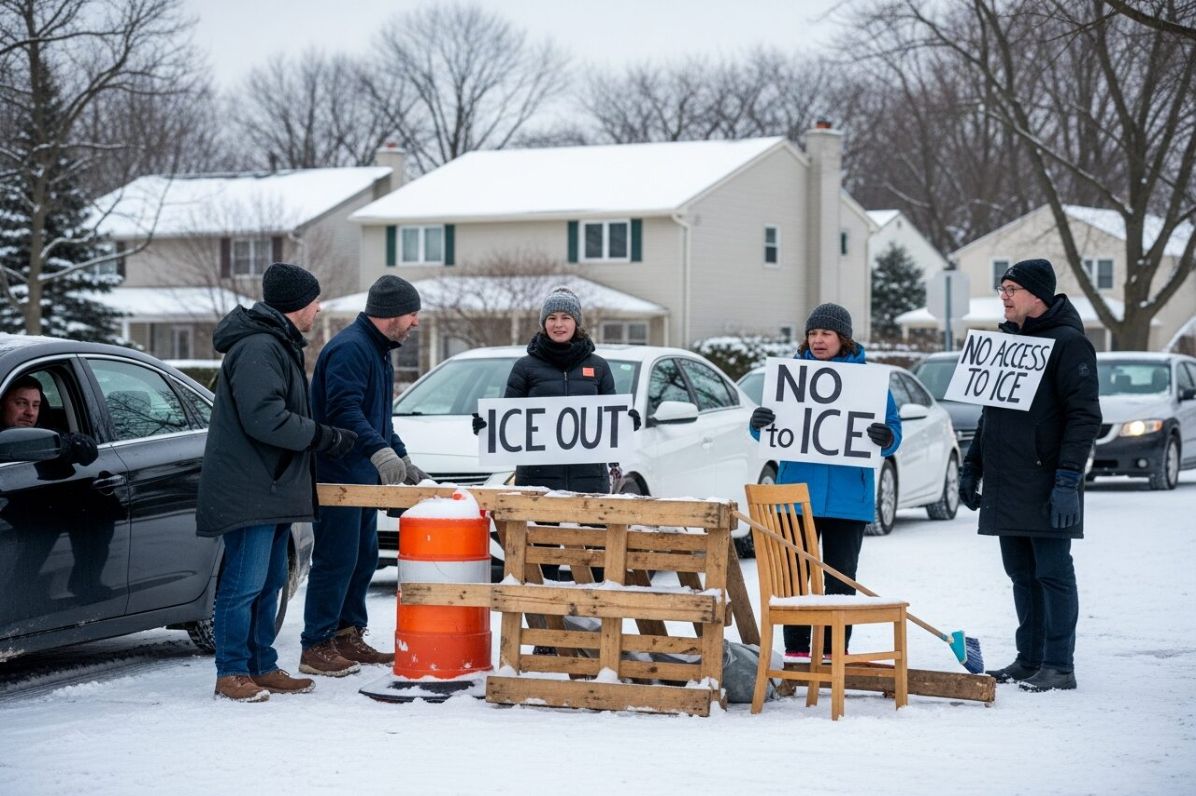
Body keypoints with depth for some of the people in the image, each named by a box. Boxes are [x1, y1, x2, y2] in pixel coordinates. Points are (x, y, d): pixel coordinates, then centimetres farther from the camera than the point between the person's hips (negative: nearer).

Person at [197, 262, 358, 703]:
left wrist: (323, 436, 12)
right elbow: (265, 419, -25)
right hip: (249, 492, -11)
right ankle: (231, 673, -2)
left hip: (274, 487, 11)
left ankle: (263, 667, 21)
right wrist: (325, 437, -16)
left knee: (269, 583, 14)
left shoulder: (278, 345, 18)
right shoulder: (258, 349, -17)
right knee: (244, 583, -7)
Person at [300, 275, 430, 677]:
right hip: (338, 474, -10)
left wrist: (403, 461, 23)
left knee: (363, 557, 13)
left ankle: (348, 638, 22)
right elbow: (344, 410, -27)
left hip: (364, 477, 11)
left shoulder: (378, 352, 19)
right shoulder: (350, 348, -15)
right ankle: (317, 647, -5)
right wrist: (380, 451, -36)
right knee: (336, 560, -9)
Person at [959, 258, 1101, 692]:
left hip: (1045, 485, -8)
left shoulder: (1068, 343, -9)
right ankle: (1028, 660, 17)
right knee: (1021, 574, 11)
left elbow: (1084, 416, -14)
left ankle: (1059, 666, -2)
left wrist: (1068, 479, -20)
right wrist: (971, 465, 19)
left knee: (1053, 572, -4)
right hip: (1005, 484, 8)